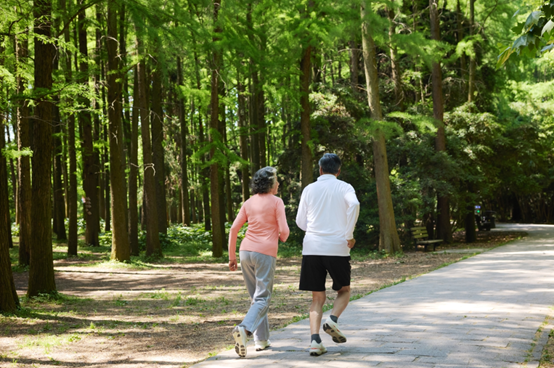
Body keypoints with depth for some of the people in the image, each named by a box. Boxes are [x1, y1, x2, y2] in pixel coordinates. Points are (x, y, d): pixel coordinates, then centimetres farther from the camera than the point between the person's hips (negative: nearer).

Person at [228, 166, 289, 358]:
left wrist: (232, 256, 11)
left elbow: (234, 229, 6)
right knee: (262, 300, -5)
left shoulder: (249, 203, 12)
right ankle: (244, 329, -29)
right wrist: (282, 238, 17)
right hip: (265, 253, -5)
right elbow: (283, 230, -8)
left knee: (256, 297, 18)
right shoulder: (276, 201, -2)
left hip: (246, 251, 5)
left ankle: (262, 339, 19)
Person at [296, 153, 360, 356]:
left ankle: (315, 340, -7)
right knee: (344, 290, 19)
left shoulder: (309, 189, 10)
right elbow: (354, 204, -19)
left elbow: (301, 222, 12)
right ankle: (333, 320, -7)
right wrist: (349, 235, -13)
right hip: (337, 247, -2)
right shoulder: (344, 187, 3)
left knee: (317, 297, 8)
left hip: (311, 248, 2)